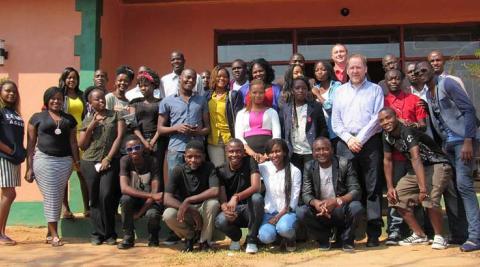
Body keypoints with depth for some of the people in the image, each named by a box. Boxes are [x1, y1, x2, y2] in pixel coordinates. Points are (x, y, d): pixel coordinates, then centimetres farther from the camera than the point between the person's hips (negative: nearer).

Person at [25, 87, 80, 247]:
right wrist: (29, 167, 0)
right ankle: (54, 235, 2)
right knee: (51, 197, -3)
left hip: (65, 161, 3)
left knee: (58, 198, 5)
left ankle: (50, 233, 16)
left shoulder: (69, 119, 14)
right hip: (44, 160, -2)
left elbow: (73, 142, 13)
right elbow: (31, 144, 5)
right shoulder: (37, 118, 6)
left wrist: (77, 162, 3)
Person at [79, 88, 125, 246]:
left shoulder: (116, 115, 7)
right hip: (90, 163, 3)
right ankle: (98, 233, 11)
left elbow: (119, 137, -1)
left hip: (110, 162, -2)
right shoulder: (87, 121, 13)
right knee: (95, 199, 4)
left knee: (106, 196, -13)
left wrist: (108, 158, -8)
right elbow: (81, 145, 11)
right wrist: (90, 128, -3)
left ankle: (109, 233, -1)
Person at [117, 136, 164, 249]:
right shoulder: (125, 161, -15)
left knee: (152, 214, -33)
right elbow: (124, 188, -27)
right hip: (134, 200, 2)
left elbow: (155, 192, -20)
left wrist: (139, 213, -25)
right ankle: (128, 237, -11)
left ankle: (153, 237, 2)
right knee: (125, 199, -31)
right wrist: (150, 195, -36)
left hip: (150, 202, -2)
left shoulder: (152, 162, -18)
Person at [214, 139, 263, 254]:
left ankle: (251, 240, -15)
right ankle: (235, 237, 7)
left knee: (257, 197, -33)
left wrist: (236, 197, -40)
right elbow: (222, 199, -10)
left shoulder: (250, 162, -9)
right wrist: (226, 209, -35)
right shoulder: (221, 171, -4)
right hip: (232, 210, 1)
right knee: (220, 221, -31)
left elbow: (256, 187, -23)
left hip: (250, 209, -1)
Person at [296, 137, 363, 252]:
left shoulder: (344, 164, -9)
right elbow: (306, 194, -8)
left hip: (342, 211, -1)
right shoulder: (310, 169, -2)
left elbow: (356, 191, -16)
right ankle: (323, 238, 3)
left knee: (356, 207, -33)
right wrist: (315, 203, -33)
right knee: (300, 212, -26)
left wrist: (337, 201, -35)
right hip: (320, 212, 2)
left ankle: (346, 239, -2)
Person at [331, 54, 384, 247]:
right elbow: (335, 121, 9)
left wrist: (360, 139, -9)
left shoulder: (375, 90, 8)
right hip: (346, 143, 2)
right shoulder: (340, 91, 16)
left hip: (370, 143, -2)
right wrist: (349, 139, -5)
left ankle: (374, 233, 1)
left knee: (372, 187, -2)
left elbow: (377, 118, -2)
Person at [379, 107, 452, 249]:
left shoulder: (407, 132, -27)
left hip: (437, 165, -8)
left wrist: (423, 189, -47)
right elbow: (387, 160, 5)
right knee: (397, 197, -1)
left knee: (430, 199, -28)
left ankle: (439, 237, -4)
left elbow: (416, 159, -38)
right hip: (416, 169, 8)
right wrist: (390, 187, -1)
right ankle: (419, 235, 12)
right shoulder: (387, 135, -4)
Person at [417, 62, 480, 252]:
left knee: (463, 184, -14)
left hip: (463, 139, -8)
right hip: (447, 143, 8)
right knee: (453, 186, 7)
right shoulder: (428, 94, 16)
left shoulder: (446, 83, -6)